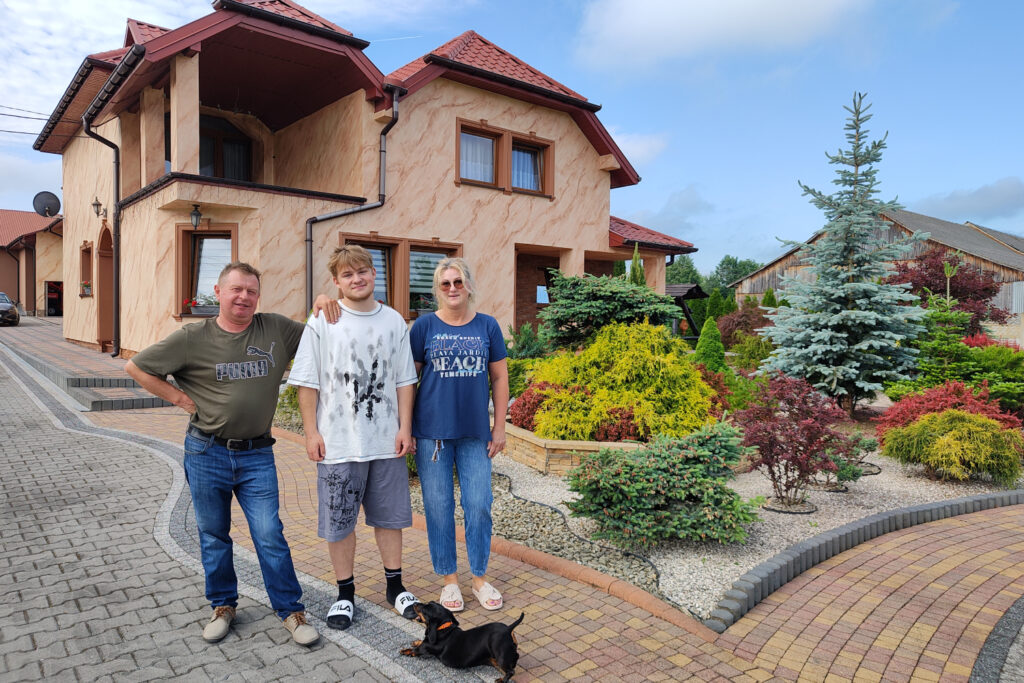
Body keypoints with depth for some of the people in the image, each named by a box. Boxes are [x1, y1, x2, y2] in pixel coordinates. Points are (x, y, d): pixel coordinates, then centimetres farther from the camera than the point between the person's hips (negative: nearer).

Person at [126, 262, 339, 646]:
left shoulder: (277, 329, 0)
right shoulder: (193, 339, -3)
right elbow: (136, 367, 4)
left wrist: (322, 306, -7)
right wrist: (181, 399, -3)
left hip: (257, 456, 0)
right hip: (207, 454, 0)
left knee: (270, 536, 0)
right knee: (213, 535, 14)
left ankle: (291, 610, 14)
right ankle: (223, 606, 33)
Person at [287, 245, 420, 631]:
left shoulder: (394, 322, 4)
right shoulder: (322, 323, -4)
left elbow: (405, 381, 6)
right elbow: (307, 382, -2)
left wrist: (405, 427, 1)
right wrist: (311, 432, -6)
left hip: (387, 441, 2)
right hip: (339, 443, -2)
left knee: (390, 515, 14)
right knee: (338, 521, 8)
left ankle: (395, 585, 31)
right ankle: (345, 594, 26)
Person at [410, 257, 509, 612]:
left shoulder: (487, 326, 3)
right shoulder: (425, 325, -1)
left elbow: (499, 378, 7)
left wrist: (500, 427, 4)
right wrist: (406, 429, -1)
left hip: (475, 432, 1)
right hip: (433, 431, -1)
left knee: (479, 505, 4)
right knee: (439, 507, 7)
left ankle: (480, 577, 24)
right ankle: (449, 579, 24)